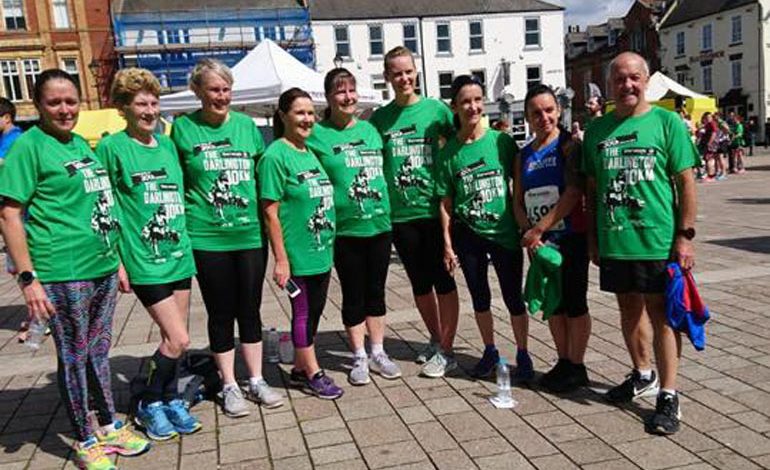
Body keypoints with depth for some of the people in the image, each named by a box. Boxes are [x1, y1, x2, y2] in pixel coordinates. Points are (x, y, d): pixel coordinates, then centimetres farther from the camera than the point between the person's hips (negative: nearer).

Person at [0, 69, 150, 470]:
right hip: (63, 275, -7)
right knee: (74, 357, 6)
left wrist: (117, 260, 18)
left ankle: (109, 426, 32)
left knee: (98, 351, 17)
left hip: (103, 269, 7)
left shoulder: (80, 144, 13)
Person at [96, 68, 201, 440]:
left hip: (179, 254, 6)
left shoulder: (168, 145, 10)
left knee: (174, 339, 12)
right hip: (144, 260, -5)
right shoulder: (111, 148, -7)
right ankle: (150, 404, 15)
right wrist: (117, 260, -8)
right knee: (178, 339, -7)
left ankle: (171, 400, 30)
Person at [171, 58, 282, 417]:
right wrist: (184, 219, -2)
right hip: (207, 237, -2)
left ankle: (256, 381, 25)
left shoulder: (247, 125, 6)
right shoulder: (183, 128, -1)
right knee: (221, 313, 8)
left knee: (250, 309, 11)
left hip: (251, 233, 2)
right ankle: (229, 386, 22)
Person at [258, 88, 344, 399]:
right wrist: (281, 259, -17)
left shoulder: (310, 153, 11)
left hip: (322, 251, 8)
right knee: (303, 312, 5)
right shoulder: (275, 155, -12)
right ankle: (313, 374, 19)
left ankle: (300, 369, 30)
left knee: (314, 312, 15)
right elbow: (270, 212, -15)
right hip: (297, 254, -8)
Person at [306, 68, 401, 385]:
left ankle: (378, 353, 25)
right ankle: (359, 358, 20)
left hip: (379, 225, 4)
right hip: (345, 229, -4)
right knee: (353, 295, 7)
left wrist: (387, 210, 15)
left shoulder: (370, 129, 9)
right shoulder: (317, 135, -4)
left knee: (376, 292, 12)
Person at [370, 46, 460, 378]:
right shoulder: (379, 118, 6)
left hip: (435, 209, -3)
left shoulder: (436, 109, -1)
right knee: (420, 282, 14)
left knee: (443, 280, 3)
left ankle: (446, 351, 14)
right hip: (400, 213, 3)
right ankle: (436, 339, 32)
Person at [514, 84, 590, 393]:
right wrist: (529, 232, -9)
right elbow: (518, 201, 8)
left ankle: (577, 367, 17)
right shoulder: (524, 155, 10)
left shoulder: (569, 145, -7)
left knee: (574, 302, 3)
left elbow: (573, 193, -17)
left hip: (571, 237, -6)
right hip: (540, 242, 6)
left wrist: (539, 229, -20)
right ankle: (563, 362, 28)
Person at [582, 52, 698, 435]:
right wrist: (592, 238, 10)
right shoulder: (597, 129, 7)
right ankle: (643, 375, 36)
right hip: (613, 241, 4)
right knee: (629, 308, 16)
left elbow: (686, 181, -4)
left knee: (660, 312, 2)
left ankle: (668, 395, 11)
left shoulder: (666, 122, -3)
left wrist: (685, 235, -10)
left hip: (657, 240, -4)